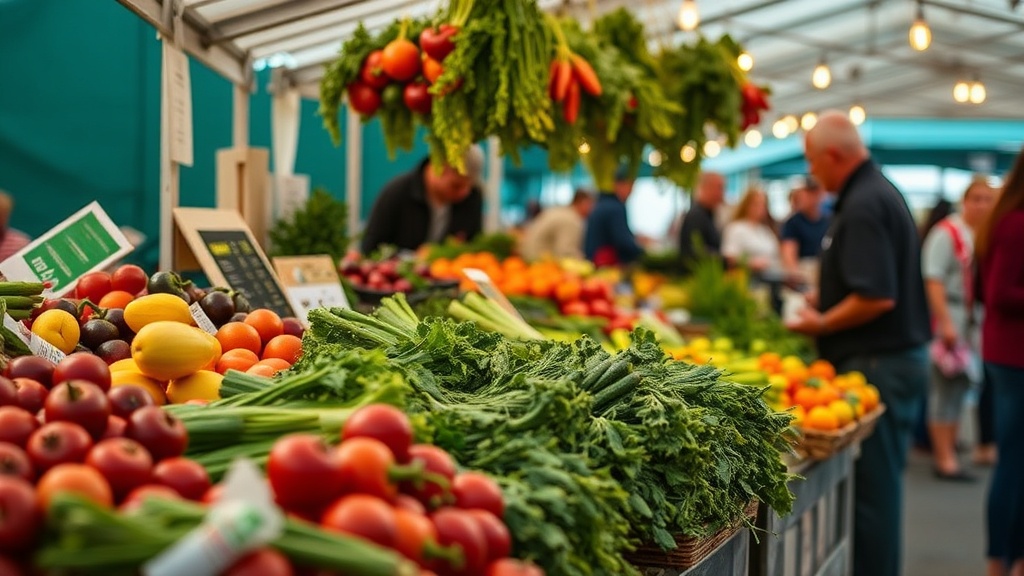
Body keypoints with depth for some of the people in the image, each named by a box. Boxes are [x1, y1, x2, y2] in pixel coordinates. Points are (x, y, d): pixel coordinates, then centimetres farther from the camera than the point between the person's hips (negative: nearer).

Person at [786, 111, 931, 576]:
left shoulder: (862, 206, -19)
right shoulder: (881, 192, 14)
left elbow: (877, 298, -26)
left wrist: (822, 324, -13)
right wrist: (825, 301, 17)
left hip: (878, 363, -11)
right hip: (901, 352, 11)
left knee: (872, 485, -2)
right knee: (879, 483, 17)